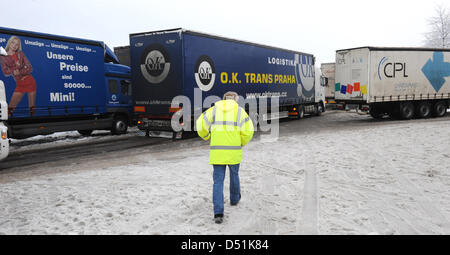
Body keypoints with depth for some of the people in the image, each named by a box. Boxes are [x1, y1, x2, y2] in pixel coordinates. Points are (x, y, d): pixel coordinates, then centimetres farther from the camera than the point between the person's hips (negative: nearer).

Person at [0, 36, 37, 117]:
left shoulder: (21, 54, 2)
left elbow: (30, 68, -2)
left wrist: (20, 72, -18)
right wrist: (13, 71, -23)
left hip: (30, 81, 0)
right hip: (20, 84, 0)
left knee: (32, 106, 2)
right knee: (10, 107, -9)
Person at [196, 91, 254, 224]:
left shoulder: (214, 109, 8)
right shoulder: (240, 110, 4)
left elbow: (201, 125, -1)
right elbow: (248, 131, -7)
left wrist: (209, 138, 18)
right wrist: (241, 143, 11)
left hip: (217, 150, 0)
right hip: (234, 151, 0)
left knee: (218, 181, 4)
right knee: (234, 173, 26)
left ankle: (218, 213, -6)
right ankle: (234, 198, 48)